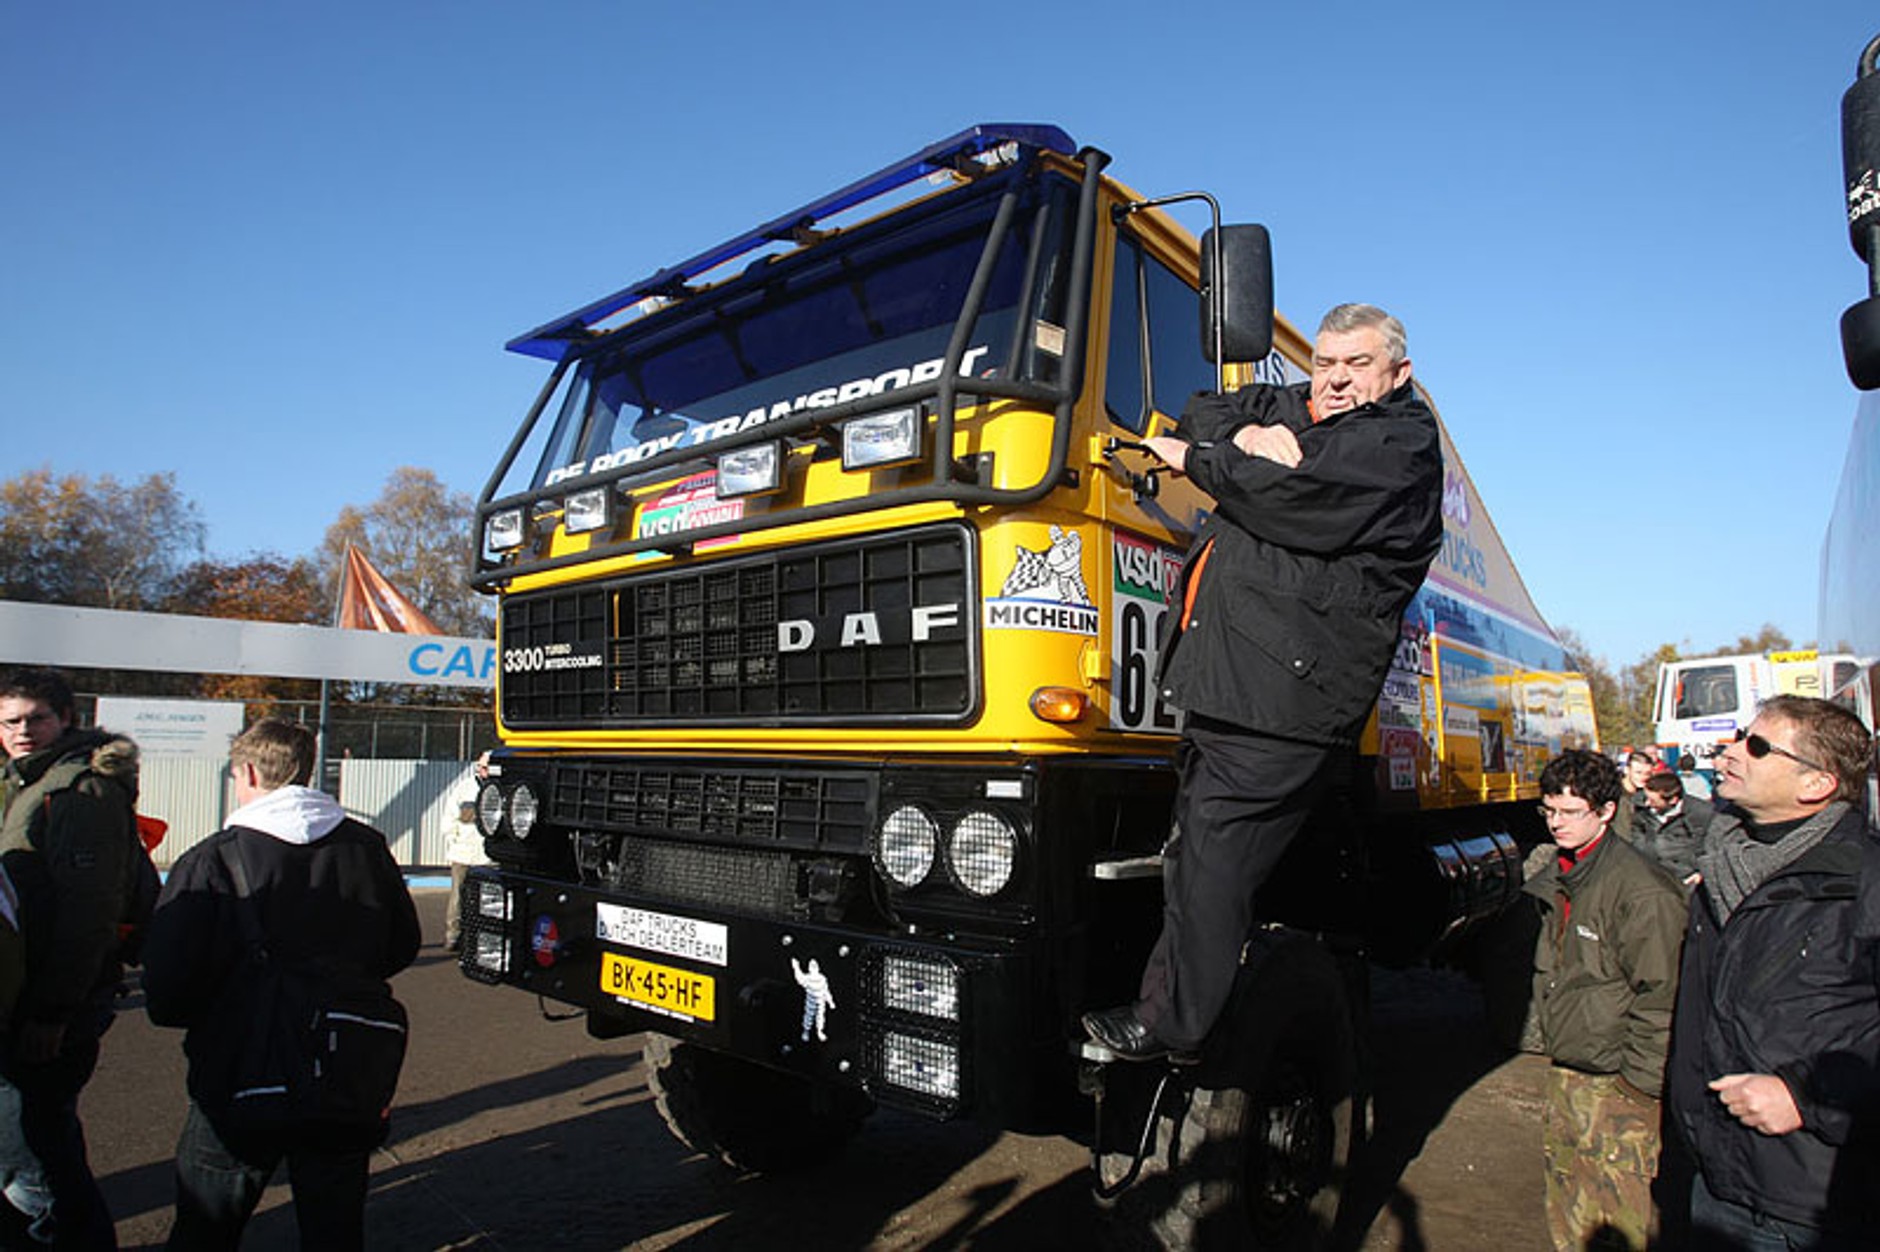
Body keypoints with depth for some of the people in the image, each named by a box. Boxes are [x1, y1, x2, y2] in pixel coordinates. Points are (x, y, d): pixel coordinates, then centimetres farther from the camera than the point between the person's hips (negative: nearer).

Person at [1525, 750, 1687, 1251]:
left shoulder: (1643, 892, -19)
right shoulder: (1561, 876, 7)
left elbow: (1659, 1001, -17)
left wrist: (1639, 1088, -14)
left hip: (1616, 1085, -8)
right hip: (1564, 1075, 8)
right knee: (1565, 1209, 20)